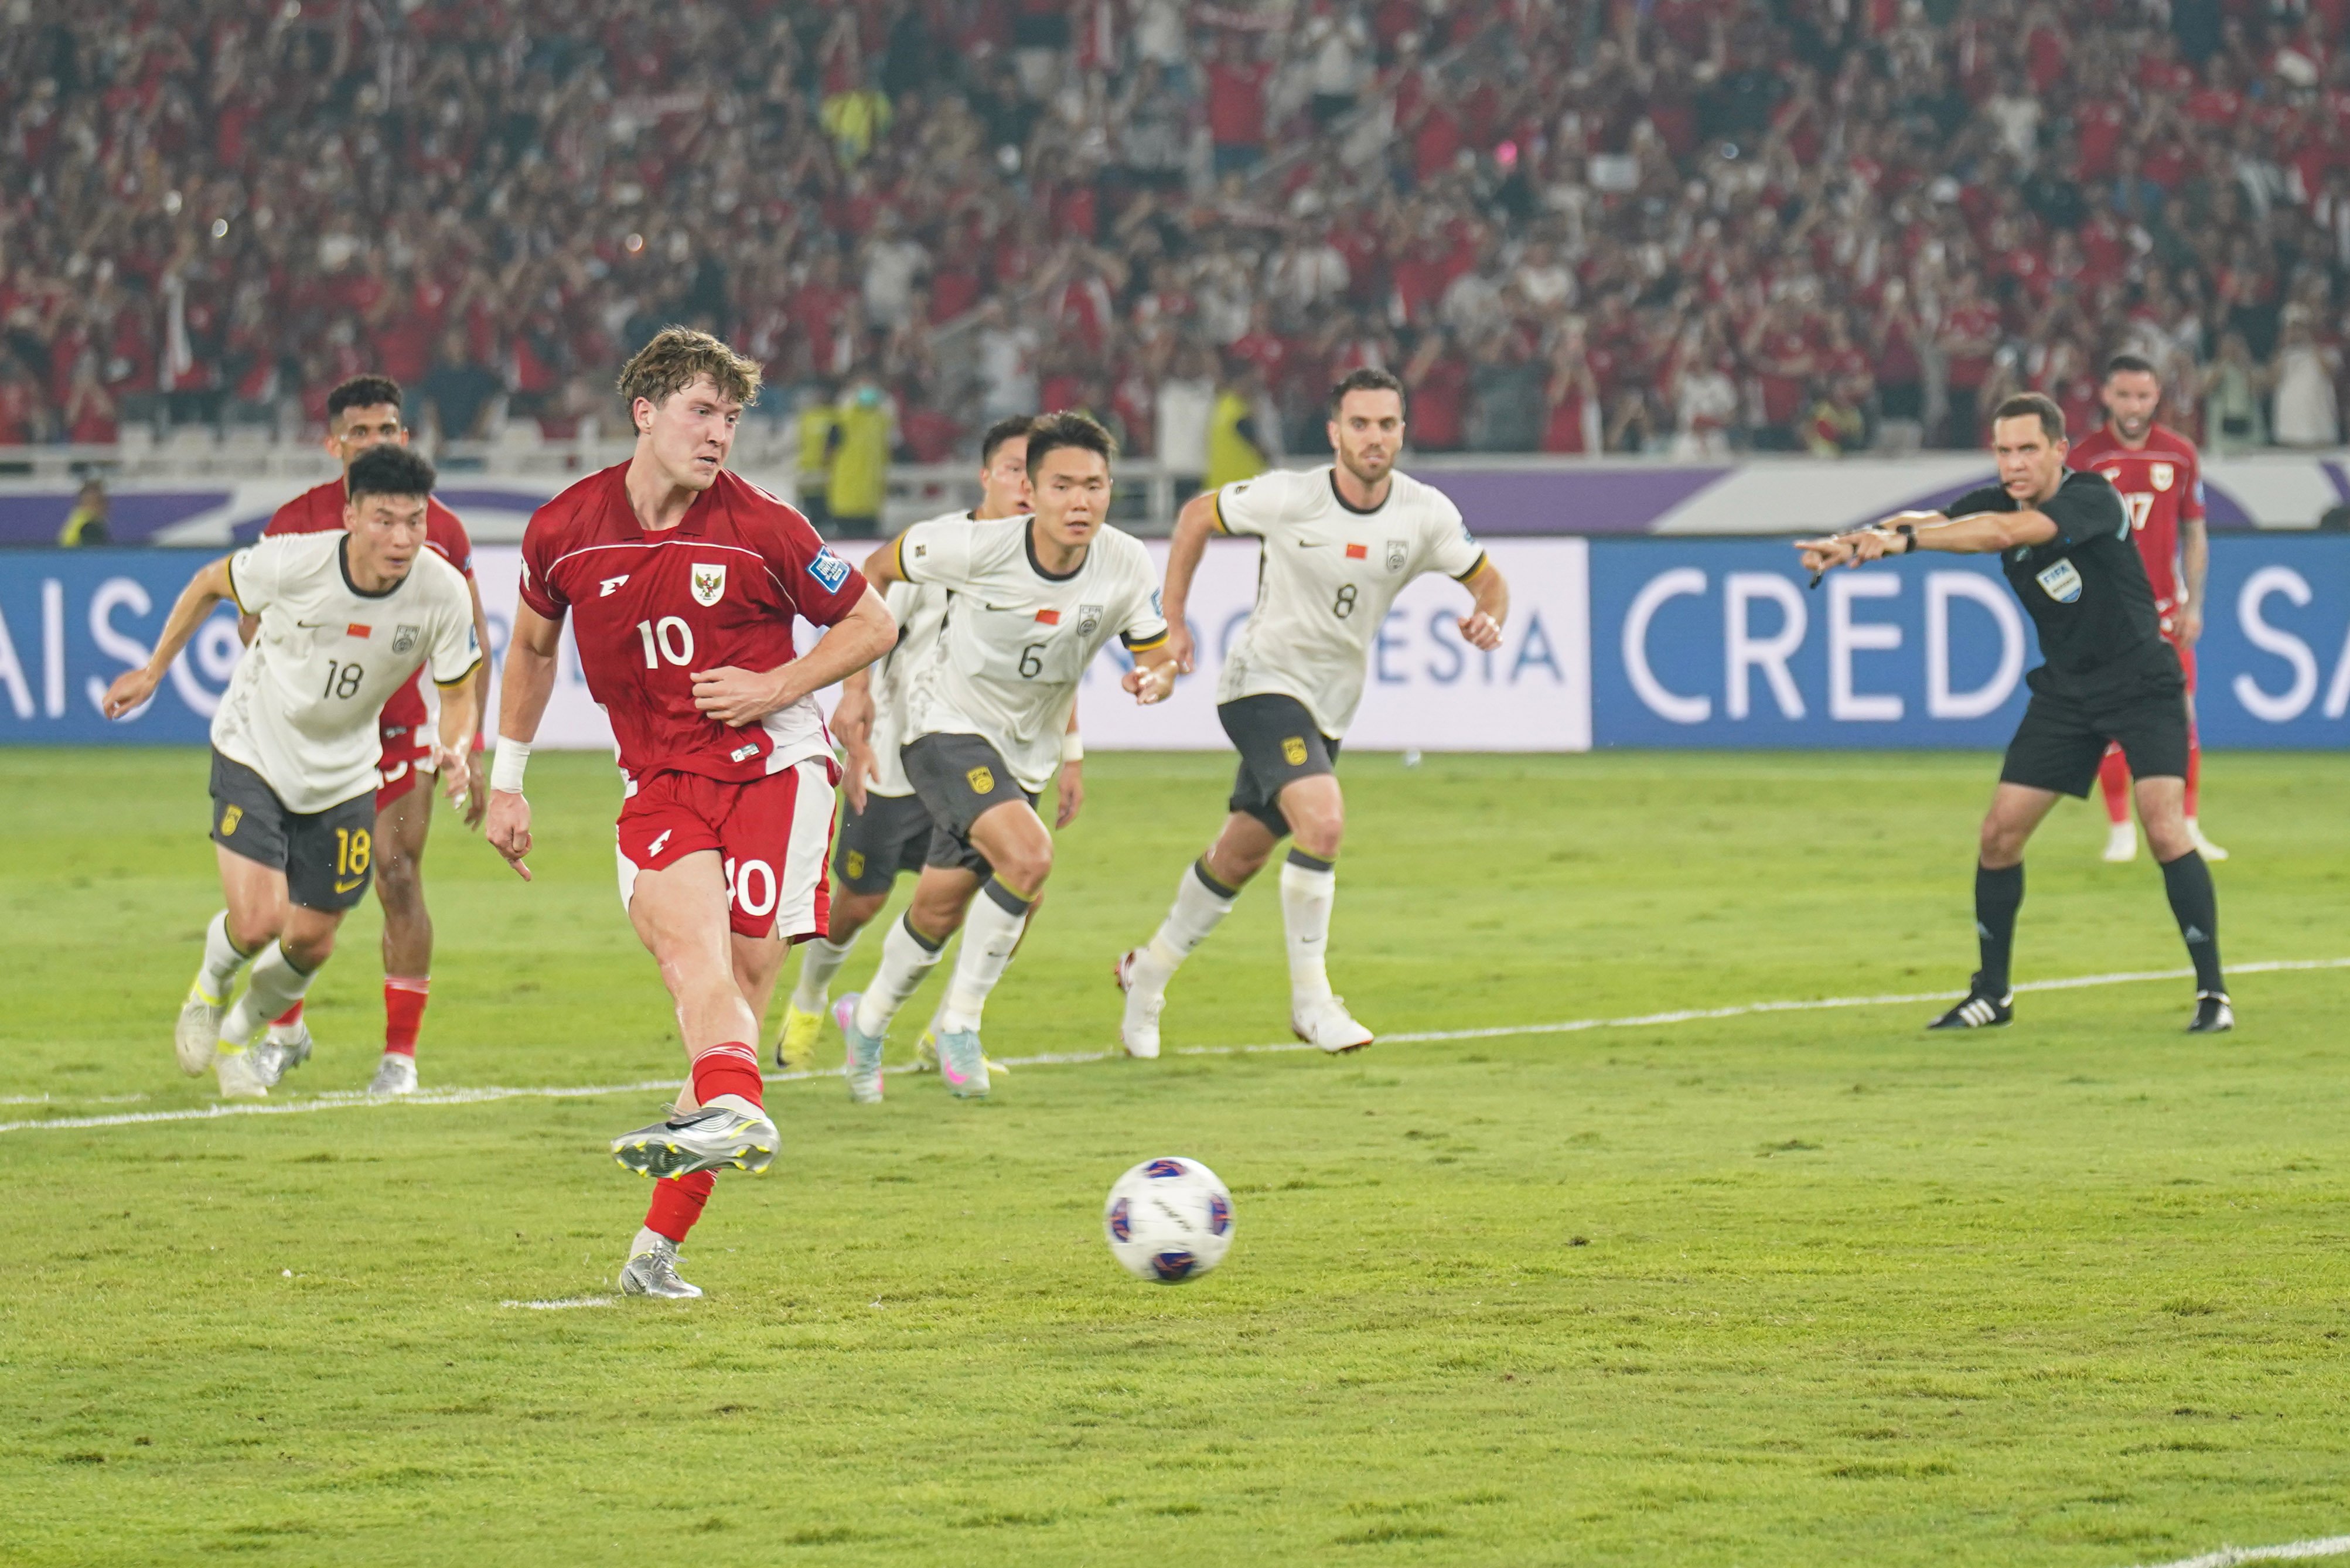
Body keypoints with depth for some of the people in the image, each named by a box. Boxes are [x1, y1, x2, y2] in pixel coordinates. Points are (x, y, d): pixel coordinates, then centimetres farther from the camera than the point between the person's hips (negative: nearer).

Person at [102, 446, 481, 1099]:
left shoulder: (442, 592, -21)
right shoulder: (291, 563, -26)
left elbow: (457, 694, -6)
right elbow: (210, 585, -4)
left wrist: (454, 750, -29)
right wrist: (153, 671, 5)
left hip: (343, 775, 3)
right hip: (253, 753, -3)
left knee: (311, 943, 7)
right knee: (257, 923, -18)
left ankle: (235, 1037, 39)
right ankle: (211, 988, 21)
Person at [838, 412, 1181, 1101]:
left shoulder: (1127, 567, -16)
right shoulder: (977, 547, -24)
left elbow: (1157, 656, -3)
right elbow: (879, 569, -7)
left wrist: (1155, 680, -28)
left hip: (1027, 753, 5)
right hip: (947, 727, -5)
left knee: (939, 912, 12)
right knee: (1029, 857, -27)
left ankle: (868, 1020, 40)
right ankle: (960, 1020, -9)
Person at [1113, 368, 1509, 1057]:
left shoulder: (1426, 514, -8)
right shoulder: (1288, 498, -17)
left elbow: (1488, 580, 5)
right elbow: (1197, 515, 0)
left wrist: (1489, 617, -19)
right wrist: (1172, 620, -2)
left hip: (1331, 707, 5)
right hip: (1263, 683, -5)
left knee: (1240, 856, 14)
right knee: (1323, 820, -26)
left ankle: (1149, 973, 36)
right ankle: (1309, 999, -15)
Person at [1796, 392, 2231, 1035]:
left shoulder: (2093, 497, -23)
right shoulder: (1997, 501, -3)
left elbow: (2004, 532, -38)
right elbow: (1929, 520, -17)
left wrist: (1902, 542, -46)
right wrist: (1851, 541, -38)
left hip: (2142, 685, -6)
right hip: (2065, 688, 6)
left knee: (2165, 829, -20)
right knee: (1999, 834, 2)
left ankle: (2212, 992, -11)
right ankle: (1991, 994, 17)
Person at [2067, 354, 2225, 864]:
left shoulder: (2180, 454, 3)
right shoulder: (2083, 457, -3)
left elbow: (2194, 534, 8)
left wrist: (2193, 606, 2)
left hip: (2164, 607, 2)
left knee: (2181, 720, -1)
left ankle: (2187, 827, 8)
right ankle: (2120, 831, 7)